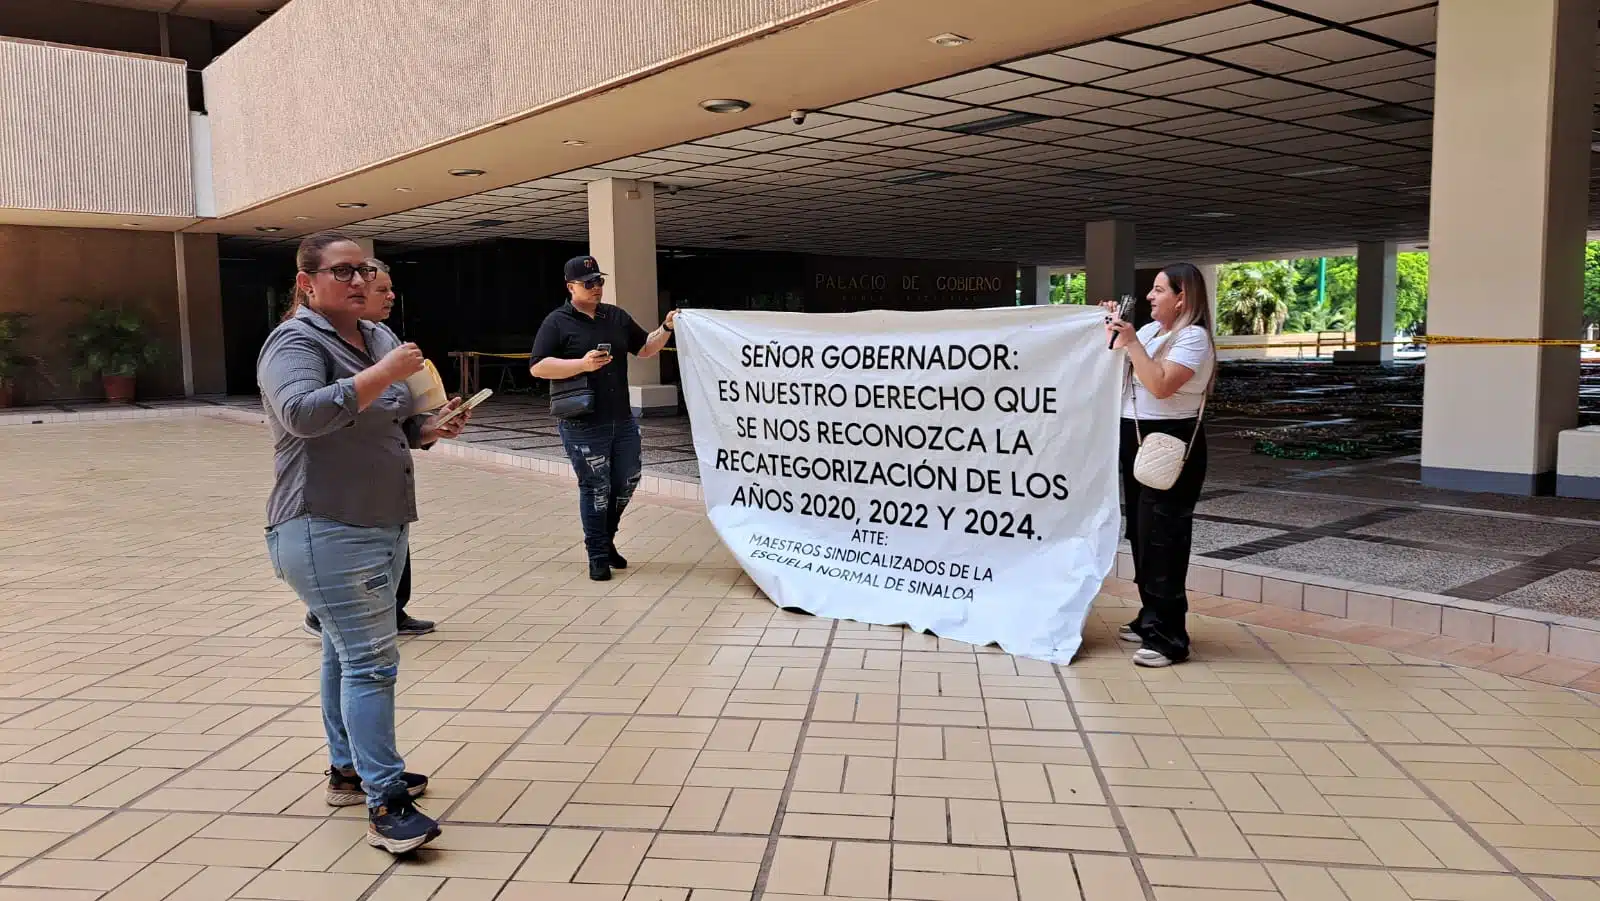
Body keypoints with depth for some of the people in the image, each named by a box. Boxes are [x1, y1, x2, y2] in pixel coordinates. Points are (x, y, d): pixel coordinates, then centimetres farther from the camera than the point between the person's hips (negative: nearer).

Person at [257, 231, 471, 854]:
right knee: (371, 659, -12)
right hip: (326, 531, -9)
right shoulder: (296, 342, -11)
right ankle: (385, 805, -9)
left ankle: (349, 770, 30)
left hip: (383, 526, 9)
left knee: (346, 650, 18)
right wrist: (385, 374, -30)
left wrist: (432, 428, 1)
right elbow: (303, 413, -31)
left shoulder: (379, 337, 13)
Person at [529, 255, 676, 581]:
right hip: (583, 425, -6)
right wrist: (582, 364, -22)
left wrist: (666, 329, 0)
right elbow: (537, 367, -12)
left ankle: (607, 539, 34)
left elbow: (644, 349, 17)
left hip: (623, 420, 6)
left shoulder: (617, 316, 11)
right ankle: (598, 556, 13)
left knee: (627, 480, 13)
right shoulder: (557, 322, -5)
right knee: (595, 488, 0)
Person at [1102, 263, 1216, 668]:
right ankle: (1151, 619, 27)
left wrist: (1131, 341, -21)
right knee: (1141, 535, 14)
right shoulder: (1149, 330, 11)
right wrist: (1113, 334, 8)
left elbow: (1161, 385, -26)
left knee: (1162, 538, -7)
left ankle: (1169, 637, -2)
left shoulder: (1193, 337, -13)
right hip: (1136, 438, 9)